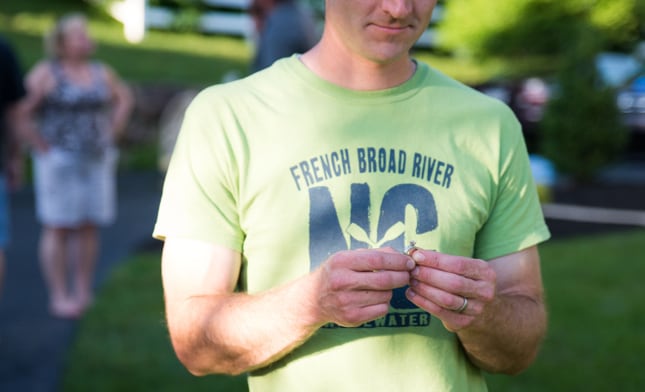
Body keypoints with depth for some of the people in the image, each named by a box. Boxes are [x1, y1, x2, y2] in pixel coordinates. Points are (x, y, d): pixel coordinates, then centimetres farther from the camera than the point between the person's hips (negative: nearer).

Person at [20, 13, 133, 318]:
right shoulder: (46, 73, -8)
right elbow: (17, 110, -12)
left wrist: (113, 131, 12)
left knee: (89, 227, 7)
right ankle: (59, 297, 3)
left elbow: (124, 97, 22)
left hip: (97, 159, 5)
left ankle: (83, 294, 15)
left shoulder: (101, 73, 7)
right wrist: (35, 139, -11)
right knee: (58, 228, -1)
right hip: (59, 160, -5)